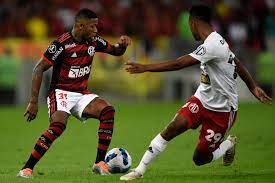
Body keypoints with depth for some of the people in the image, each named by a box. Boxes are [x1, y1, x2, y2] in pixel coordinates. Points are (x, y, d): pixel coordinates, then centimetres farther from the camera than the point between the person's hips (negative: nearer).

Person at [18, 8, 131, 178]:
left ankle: (100, 163, -15)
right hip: (61, 93, -6)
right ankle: (27, 169, -25)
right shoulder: (62, 44, -16)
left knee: (108, 111, -19)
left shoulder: (93, 40, 3)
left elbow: (115, 51, 20)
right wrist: (34, 102, -17)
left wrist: (122, 44, -6)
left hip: (82, 93, 6)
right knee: (58, 126, -32)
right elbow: (39, 70, -13)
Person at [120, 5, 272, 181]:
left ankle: (228, 145, 30)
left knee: (200, 159, 0)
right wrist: (254, 87, 25)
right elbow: (237, 63, 16)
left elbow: (179, 64, -31)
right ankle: (139, 170, -14)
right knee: (173, 127, -17)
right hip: (202, 100, 8)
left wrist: (144, 67, -29)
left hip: (221, 109, -8)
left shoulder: (212, 46, -27)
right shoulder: (217, 40, 3)